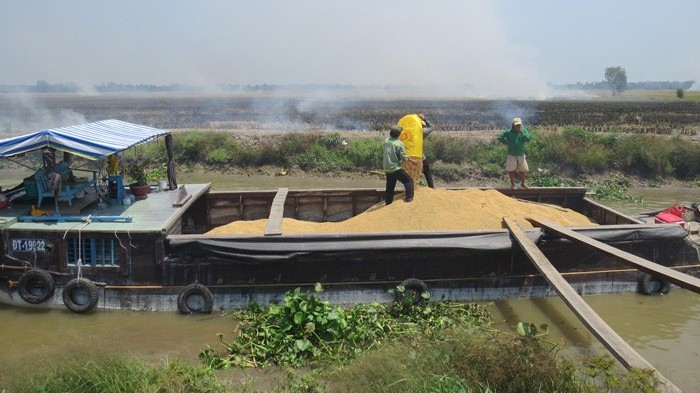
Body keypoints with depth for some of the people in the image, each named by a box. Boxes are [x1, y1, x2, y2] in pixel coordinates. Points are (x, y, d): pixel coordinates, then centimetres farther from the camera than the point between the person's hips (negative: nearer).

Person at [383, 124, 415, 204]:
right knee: (409, 181, 6)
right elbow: (404, 158, -13)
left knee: (390, 187, 18)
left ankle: (388, 202, 22)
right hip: (396, 168, -6)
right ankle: (409, 198, -3)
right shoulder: (399, 144, -15)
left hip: (387, 169, 6)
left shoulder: (386, 141, 1)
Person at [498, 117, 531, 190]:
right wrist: (507, 143, -10)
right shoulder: (509, 132, -9)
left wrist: (522, 134, -27)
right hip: (512, 155, -2)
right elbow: (500, 137, -5)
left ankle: (522, 183, 30)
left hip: (521, 155, 3)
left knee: (522, 170, 12)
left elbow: (528, 139, -12)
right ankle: (513, 184, 20)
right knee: (511, 170, 5)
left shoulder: (523, 130, -2)